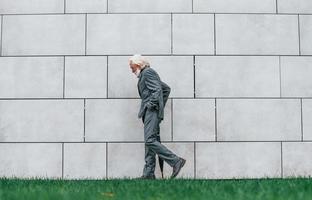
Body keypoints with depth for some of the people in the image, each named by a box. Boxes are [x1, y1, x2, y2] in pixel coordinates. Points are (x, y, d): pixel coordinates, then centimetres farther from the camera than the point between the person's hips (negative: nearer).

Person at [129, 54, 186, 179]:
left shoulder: (147, 72, -4)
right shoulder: (147, 73, 26)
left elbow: (157, 89, -19)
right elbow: (166, 89, 31)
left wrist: (153, 104, -18)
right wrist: (161, 105, 24)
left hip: (151, 111, -10)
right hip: (150, 112, 10)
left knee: (150, 140, -19)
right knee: (149, 142, 5)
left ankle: (176, 161, -20)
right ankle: (148, 173, 4)